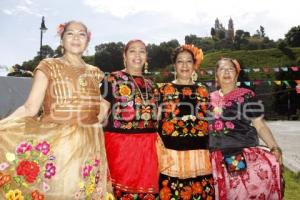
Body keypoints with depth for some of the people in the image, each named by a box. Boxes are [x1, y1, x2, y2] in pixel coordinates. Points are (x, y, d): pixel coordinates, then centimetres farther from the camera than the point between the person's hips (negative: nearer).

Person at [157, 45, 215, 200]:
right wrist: (158, 148, -3)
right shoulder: (164, 90, 6)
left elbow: (209, 121, 18)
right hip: (172, 152, -2)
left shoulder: (203, 90, 13)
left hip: (199, 153, 2)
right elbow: (156, 120, 5)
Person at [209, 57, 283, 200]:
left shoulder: (247, 96, 6)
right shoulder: (211, 98, 13)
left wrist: (274, 147, -10)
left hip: (245, 152, -1)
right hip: (217, 157, 2)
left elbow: (260, 125, 2)